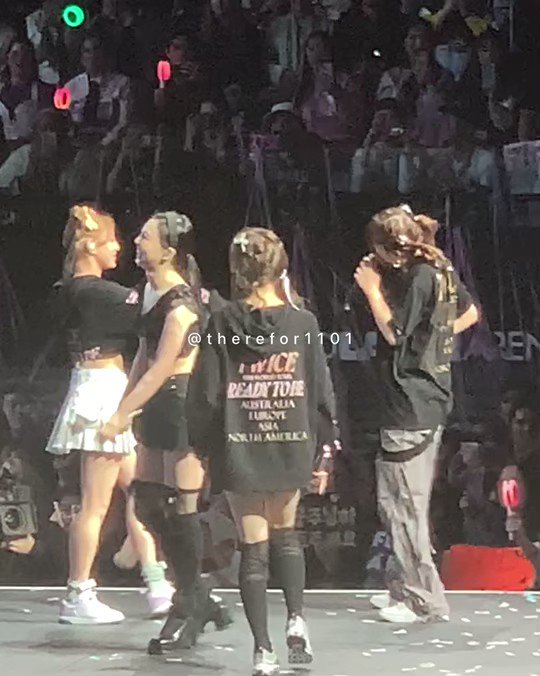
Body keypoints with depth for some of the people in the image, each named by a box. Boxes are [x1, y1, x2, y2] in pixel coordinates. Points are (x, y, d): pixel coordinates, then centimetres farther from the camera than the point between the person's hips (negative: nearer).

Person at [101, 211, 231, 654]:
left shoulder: (180, 303, -18)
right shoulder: (151, 290, 10)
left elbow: (161, 369, -18)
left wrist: (122, 415, -16)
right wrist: (126, 406, 12)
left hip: (183, 404, -9)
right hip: (157, 407, 9)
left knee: (181, 508, -2)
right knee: (146, 504, 11)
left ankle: (188, 611, 10)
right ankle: (200, 600, 23)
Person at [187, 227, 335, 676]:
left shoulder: (222, 324, -7)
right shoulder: (303, 323, -6)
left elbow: (205, 394, -6)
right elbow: (321, 394, -2)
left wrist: (204, 448, 6)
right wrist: (323, 452, 8)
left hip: (239, 452, -1)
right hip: (291, 449, 1)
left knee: (254, 547, 6)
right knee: (285, 534, 23)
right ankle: (296, 618, 6)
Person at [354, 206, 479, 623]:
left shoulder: (418, 278, -17)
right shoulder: (441, 271, 11)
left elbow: (394, 332, -18)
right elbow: (470, 313, 23)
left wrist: (373, 289, -9)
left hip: (410, 406, -10)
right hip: (432, 400, 10)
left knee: (402, 501, -5)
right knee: (401, 500, 18)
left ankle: (425, 599, -1)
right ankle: (410, 587, 25)